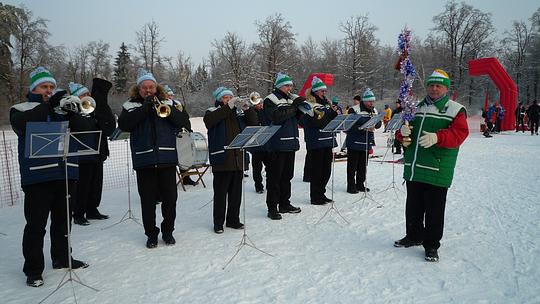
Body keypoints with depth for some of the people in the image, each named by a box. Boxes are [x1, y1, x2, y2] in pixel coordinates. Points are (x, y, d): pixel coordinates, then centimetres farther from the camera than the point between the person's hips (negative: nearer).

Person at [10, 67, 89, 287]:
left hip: (65, 173, 4)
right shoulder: (21, 109, 6)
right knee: (36, 225, 1)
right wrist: (49, 105, -22)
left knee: (62, 220, 15)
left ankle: (62, 258, 29)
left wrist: (72, 112, -11)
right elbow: (21, 124, -17)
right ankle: (33, 269, 11)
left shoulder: (62, 108, 15)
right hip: (37, 175, -4)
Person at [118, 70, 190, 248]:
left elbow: (185, 123, 0)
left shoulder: (168, 104, 11)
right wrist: (144, 108, -14)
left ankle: (168, 231, 24)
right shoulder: (131, 106, 9)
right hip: (144, 160, -1)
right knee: (148, 200, 5)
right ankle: (151, 234, 20)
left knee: (170, 198, 6)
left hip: (167, 158, 1)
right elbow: (123, 125, -10)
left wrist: (167, 110, -14)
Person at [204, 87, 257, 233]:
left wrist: (247, 109, -8)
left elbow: (253, 122, 9)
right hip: (222, 159, -4)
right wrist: (228, 106, -19)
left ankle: (233, 220, 23)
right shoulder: (213, 112, 4)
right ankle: (218, 223, 12)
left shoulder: (238, 112, 14)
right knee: (220, 192, 2)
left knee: (236, 192, 11)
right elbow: (209, 120, -18)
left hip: (238, 159, 4)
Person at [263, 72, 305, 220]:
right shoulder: (270, 100, -5)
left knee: (287, 175, 14)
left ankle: (284, 204, 25)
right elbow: (277, 117, -20)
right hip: (278, 144, -7)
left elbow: (299, 118, 15)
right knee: (275, 176, -2)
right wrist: (293, 107, -19)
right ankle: (272, 208, 4)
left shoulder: (292, 99, 16)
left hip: (291, 143, 7)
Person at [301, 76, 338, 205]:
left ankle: (321, 193, 25)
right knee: (316, 170, -2)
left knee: (326, 169, 12)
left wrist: (334, 111, 0)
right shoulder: (309, 105, -7)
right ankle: (315, 197, 8)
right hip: (316, 142, -8)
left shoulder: (326, 104, 16)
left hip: (327, 141, 8)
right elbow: (311, 123, -18)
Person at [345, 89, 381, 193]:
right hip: (355, 142, -6)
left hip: (367, 142, 6)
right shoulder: (354, 110, -12)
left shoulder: (374, 110, 10)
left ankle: (360, 184, 25)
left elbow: (378, 125, 9)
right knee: (352, 165, 1)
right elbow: (351, 126, -18)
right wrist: (365, 128, -26)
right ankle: (351, 186, 9)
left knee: (363, 165, 13)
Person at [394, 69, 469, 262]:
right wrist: (403, 131, -6)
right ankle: (414, 236, 35)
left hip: (437, 171, -5)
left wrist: (437, 137, -31)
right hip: (413, 168, 6)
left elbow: (459, 133, -14)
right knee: (413, 206, 17)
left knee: (434, 210, 2)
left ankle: (431, 245, 17)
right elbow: (407, 133, 19)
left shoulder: (455, 110, 0)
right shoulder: (417, 108, 16)